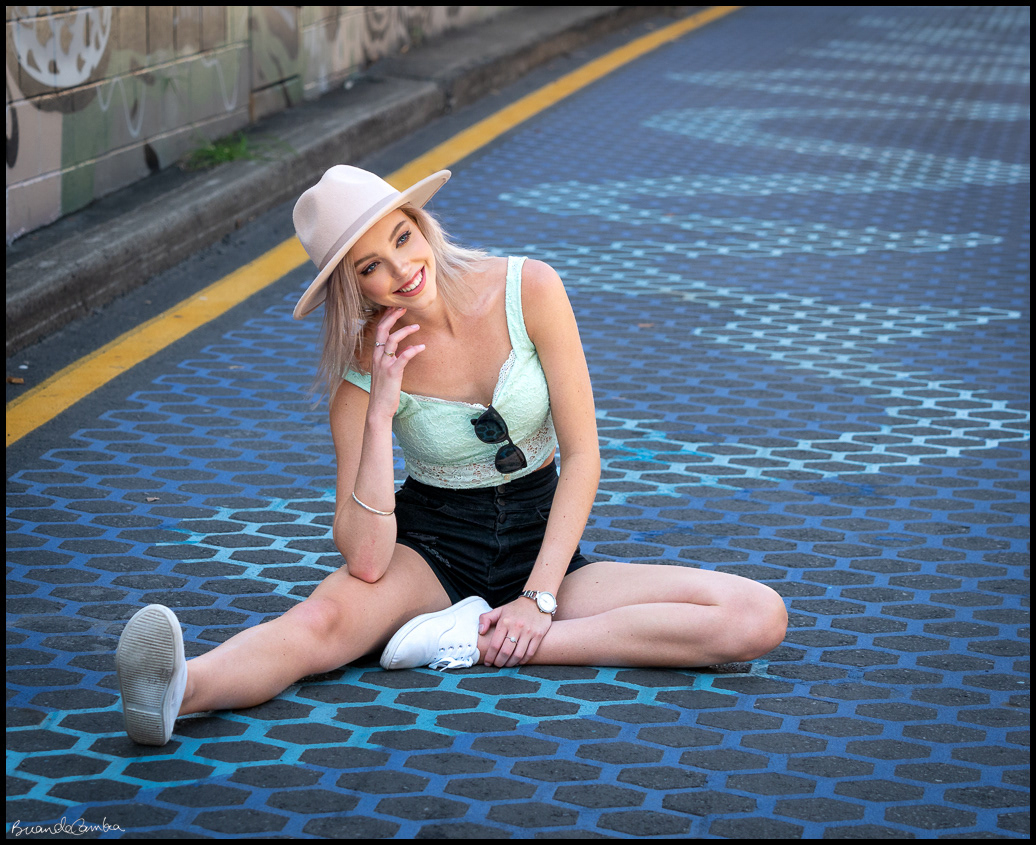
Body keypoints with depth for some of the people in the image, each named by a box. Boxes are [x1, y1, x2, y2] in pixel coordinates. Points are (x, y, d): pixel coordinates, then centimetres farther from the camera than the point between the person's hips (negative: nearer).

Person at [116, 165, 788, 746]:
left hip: (541, 547, 1)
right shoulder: (362, 363, -14)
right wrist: (380, 412, -29)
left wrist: (539, 597, -18)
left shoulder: (528, 290, -14)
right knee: (326, 619, -36)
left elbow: (582, 455, -9)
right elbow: (365, 561, -21)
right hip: (429, 552, -1)